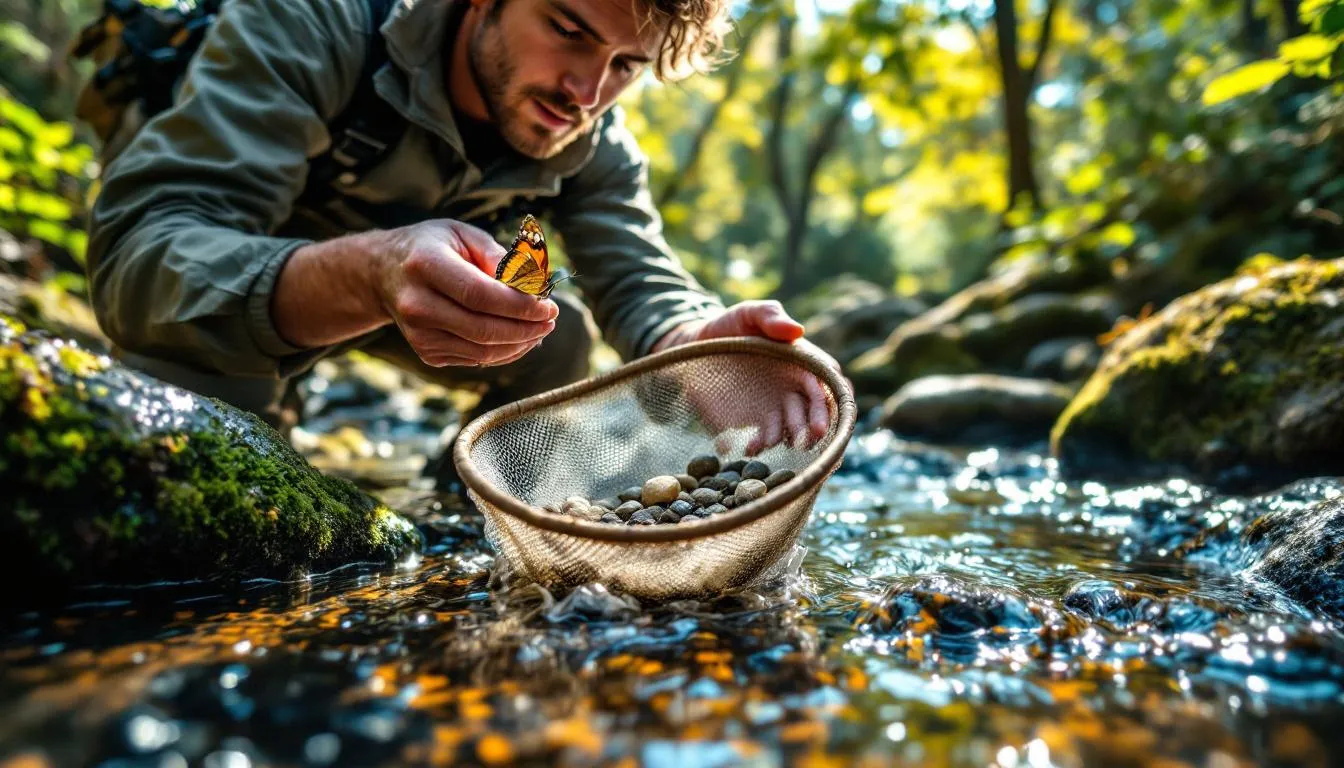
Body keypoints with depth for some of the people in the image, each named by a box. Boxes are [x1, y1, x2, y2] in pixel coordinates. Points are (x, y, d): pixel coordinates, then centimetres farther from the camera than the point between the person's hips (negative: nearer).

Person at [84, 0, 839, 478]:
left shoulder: (592, 139, -20)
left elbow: (641, 281, -26)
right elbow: (137, 256, -43)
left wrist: (697, 339, -52)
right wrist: (371, 277, -63)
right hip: (241, 285, -4)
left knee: (562, 338, -12)